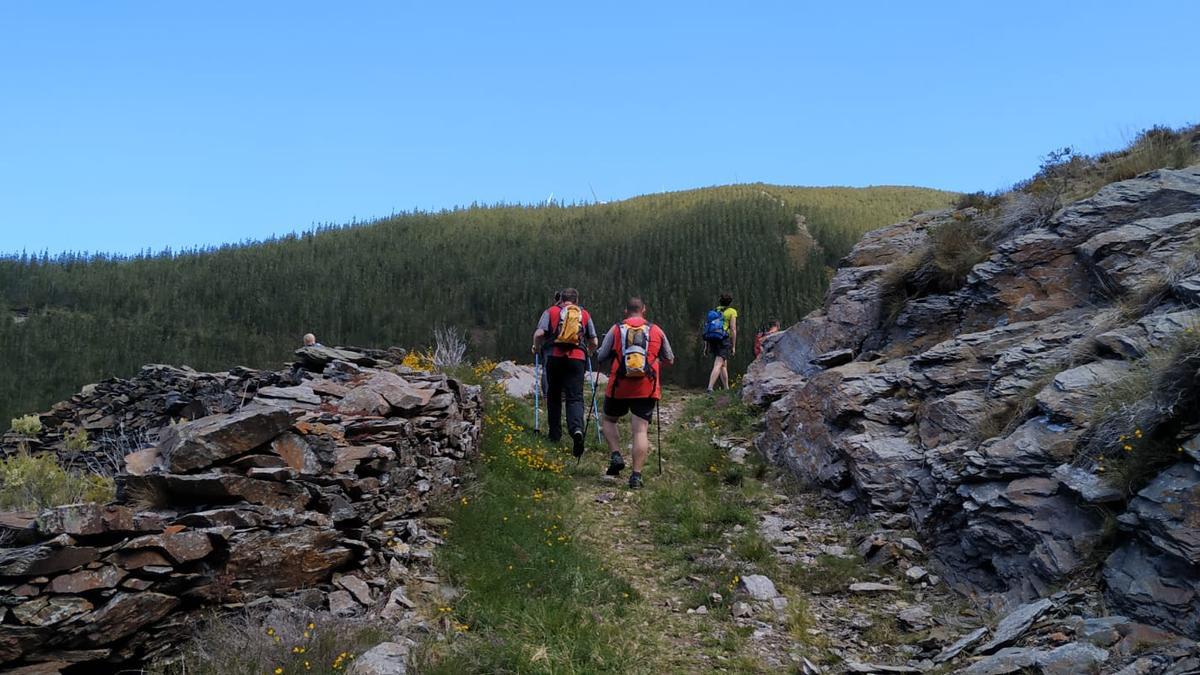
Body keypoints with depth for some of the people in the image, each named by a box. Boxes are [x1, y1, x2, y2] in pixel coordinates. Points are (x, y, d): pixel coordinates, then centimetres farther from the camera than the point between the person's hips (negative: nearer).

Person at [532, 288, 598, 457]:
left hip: (554, 358, 0)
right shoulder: (585, 314, 14)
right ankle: (577, 429, -27)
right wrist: (587, 350, 34)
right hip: (577, 359, 0)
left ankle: (555, 435, 18)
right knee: (575, 397, -2)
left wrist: (537, 348, 15)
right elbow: (594, 342, 14)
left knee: (553, 396, 14)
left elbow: (539, 334, -4)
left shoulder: (551, 311, 9)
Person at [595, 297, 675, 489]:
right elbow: (670, 360, 17)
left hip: (619, 387, 0)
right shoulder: (656, 331, 8)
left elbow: (600, 358, 6)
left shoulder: (616, 330, 4)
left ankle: (616, 456, 5)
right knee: (641, 430, -1)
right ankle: (636, 475, -8)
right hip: (647, 388, 0)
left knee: (608, 420, 22)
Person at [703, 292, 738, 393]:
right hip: (724, 341, -6)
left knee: (724, 365, 20)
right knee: (718, 366, -13)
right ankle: (710, 388, -28)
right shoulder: (732, 312, 0)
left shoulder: (714, 311, 15)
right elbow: (733, 329, -6)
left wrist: (706, 345, 14)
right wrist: (733, 346, -2)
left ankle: (727, 389, 25)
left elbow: (707, 329, 11)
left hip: (712, 342, 6)